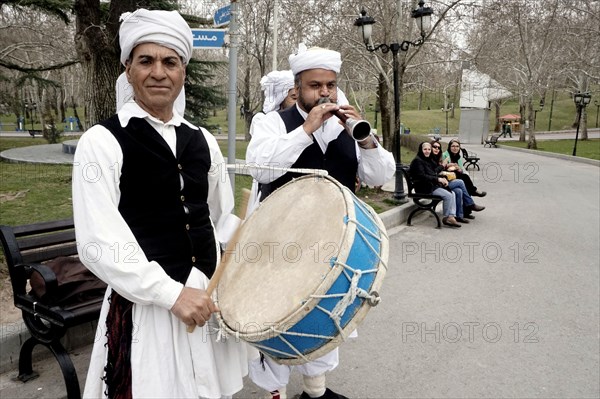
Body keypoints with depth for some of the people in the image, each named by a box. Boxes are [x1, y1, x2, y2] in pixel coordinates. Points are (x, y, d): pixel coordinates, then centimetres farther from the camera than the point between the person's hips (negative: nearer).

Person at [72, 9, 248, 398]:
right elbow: (98, 243, -16)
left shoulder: (203, 140, 7)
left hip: (211, 292, 5)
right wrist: (172, 293, -20)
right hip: (146, 302, -5)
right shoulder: (102, 142, -9)